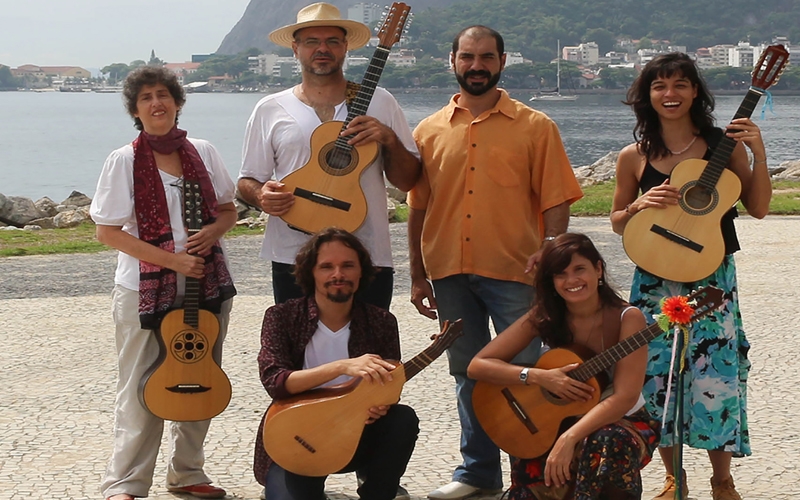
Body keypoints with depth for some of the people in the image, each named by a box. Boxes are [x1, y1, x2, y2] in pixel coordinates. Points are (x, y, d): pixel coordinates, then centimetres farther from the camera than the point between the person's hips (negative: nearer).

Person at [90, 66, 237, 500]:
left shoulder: (203, 153, 5)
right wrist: (173, 260, -16)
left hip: (207, 285, 5)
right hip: (146, 290, -4)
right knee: (142, 391, -2)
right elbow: (108, 232, -9)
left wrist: (213, 231, -9)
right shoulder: (124, 160, -6)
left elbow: (228, 211, 15)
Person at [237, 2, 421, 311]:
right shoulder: (269, 110, 7)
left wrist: (389, 140, -10)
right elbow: (248, 181, 10)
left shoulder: (379, 103, 6)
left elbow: (408, 181, 7)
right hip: (293, 260, 0)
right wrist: (261, 196, -11)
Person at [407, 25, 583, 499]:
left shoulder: (535, 127, 1)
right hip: (449, 273, 3)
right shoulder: (430, 132, 9)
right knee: (468, 373, 12)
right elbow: (418, 209, 12)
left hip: (513, 271, -3)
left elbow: (557, 203, -2)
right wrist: (419, 276, 9)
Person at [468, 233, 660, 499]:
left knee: (607, 442, -35)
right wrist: (538, 377, -27)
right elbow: (477, 365, -12)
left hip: (623, 423, -3)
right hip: (559, 421, 3)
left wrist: (569, 438, -39)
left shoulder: (627, 318, -17)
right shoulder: (544, 317, -8)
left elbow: (625, 397, -27)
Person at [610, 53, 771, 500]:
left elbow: (759, 208, -1)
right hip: (656, 281, 1)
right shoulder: (635, 157, 1)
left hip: (713, 278, -1)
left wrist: (758, 153, -13)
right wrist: (640, 205, -11)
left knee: (716, 374, -3)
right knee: (659, 375, 4)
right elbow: (618, 223, 9)